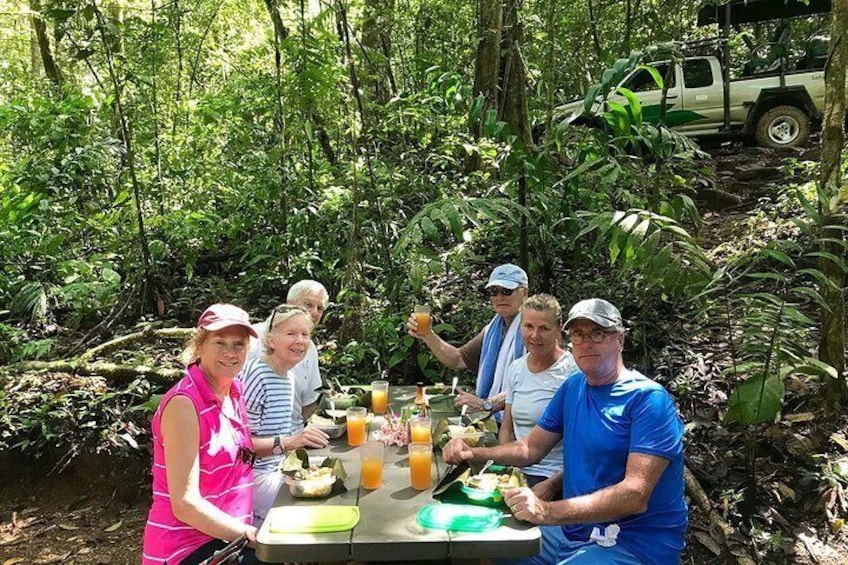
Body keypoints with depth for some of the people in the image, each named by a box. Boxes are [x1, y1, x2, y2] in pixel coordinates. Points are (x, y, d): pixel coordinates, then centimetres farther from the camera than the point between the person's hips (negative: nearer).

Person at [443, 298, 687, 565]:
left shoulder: (649, 400, -16)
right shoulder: (573, 387, 8)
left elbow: (635, 495, -26)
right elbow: (531, 448, 14)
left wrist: (547, 511, -35)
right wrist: (473, 453, -3)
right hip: (573, 529, 7)